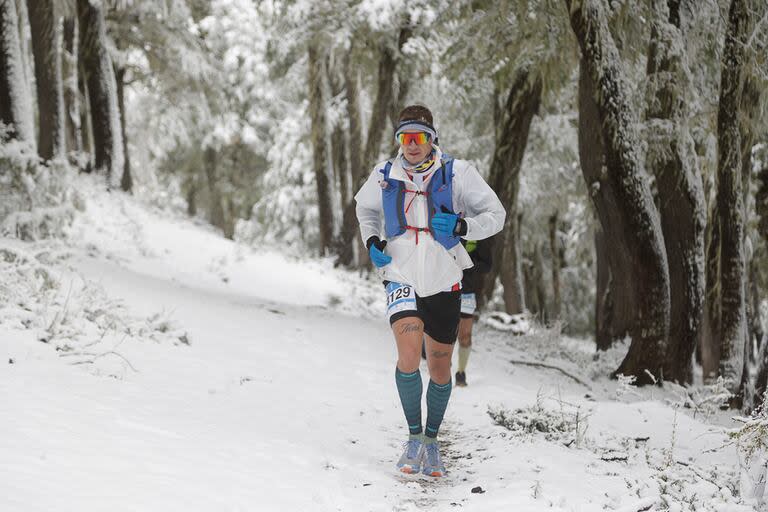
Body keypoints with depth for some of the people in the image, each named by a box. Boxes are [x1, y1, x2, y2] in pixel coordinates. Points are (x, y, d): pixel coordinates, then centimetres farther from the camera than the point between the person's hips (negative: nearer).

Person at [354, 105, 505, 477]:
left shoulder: (456, 173, -9)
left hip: (444, 282, 0)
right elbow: (364, 207, 20)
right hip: (402, 278, 0)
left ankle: (431, 440, 30)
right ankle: (414, 436, -3)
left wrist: (461, 226, -21)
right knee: (409, 355, -21)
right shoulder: (384, 176, -2)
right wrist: (371, 241, 3)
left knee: (440, 368, 10)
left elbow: (495, 214, -3)